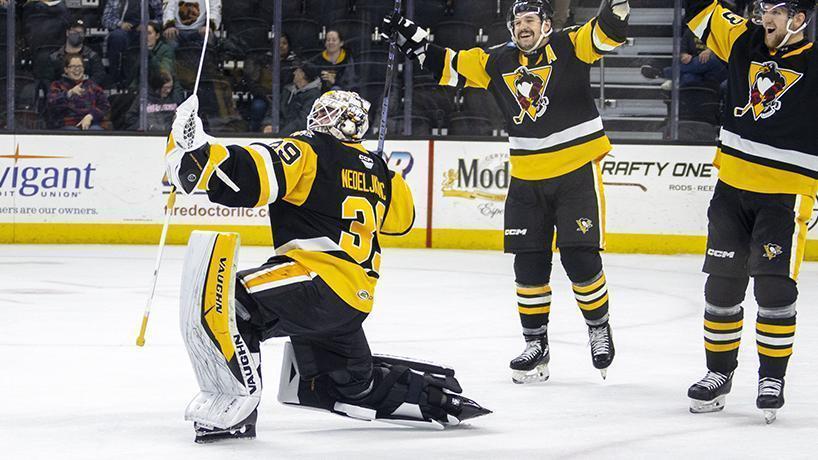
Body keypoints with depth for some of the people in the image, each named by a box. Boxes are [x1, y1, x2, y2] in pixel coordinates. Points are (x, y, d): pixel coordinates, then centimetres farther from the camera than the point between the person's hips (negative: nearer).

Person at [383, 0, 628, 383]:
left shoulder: (569, 46, -7)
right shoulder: (497, 62, 5)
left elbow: (608, 32, -20)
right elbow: (450, 66, 11)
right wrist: (412, 40, 2)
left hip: (577, 174, -4)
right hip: (527, 179, 5)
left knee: (581, 259, -7)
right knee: (529, 264, 3)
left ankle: (599, 327, 16)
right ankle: (535, 345, 13)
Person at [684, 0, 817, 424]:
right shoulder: (742, 43, 4)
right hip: (732, 186, 5)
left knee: (774, 288, -9)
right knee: (722, 285, 8)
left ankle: (772, 378, 4)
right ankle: (719, 373, 21)